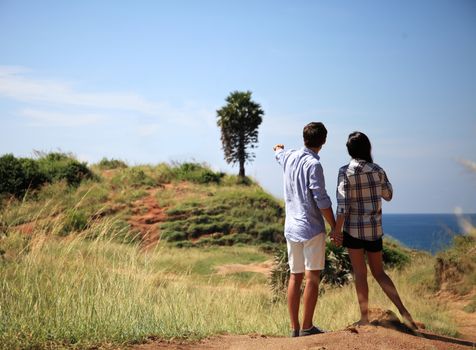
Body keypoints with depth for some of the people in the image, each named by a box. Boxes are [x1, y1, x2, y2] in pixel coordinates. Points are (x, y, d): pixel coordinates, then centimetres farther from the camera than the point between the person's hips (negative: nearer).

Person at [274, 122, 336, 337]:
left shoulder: (289, 157, 8)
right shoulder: (313, 164, -14)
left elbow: (279, 153, 35)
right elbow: (321, 200, -16)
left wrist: (278, 148, 59)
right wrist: (335, 228, -8)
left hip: (291, 228, 7)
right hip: (312, 228, -7)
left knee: (295, 277, 9)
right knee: (312, 277, -2)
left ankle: (294, 327, 12)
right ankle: (307, 327, -1)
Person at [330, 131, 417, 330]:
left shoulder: (345, 172, -11)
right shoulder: (377, 171, -1)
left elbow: (343, 204, -15)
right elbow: (388, 195, 14)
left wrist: (336, 230, -9)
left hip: (353, 229, -3)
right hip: (375, 229, 3)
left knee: (360, 273, 6)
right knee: (379, 272, 13)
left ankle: (364, 317, 9)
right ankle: (403, 311, 1)